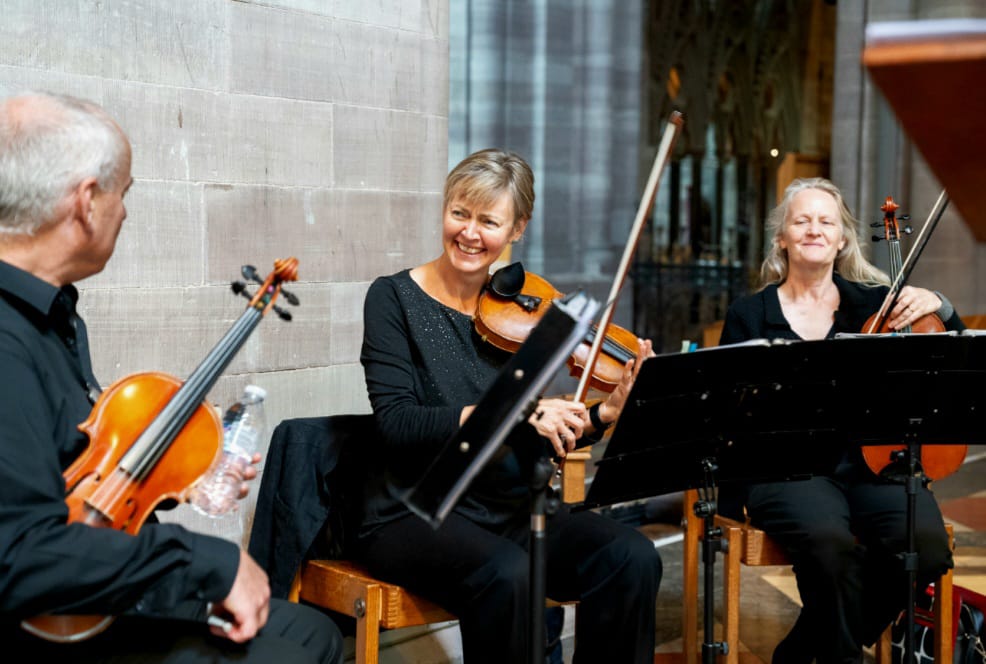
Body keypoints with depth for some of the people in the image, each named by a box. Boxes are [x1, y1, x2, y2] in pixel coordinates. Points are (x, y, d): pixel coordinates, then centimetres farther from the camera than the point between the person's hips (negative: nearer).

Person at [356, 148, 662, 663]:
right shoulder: (395, 298, -4)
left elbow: (533, 450, 4)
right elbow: (396, 422, -18)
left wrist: (604, 415, -15)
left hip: (511, 510, 4)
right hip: (416, 514, -4)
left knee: (631, 558, -19)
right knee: (507, 574, -33)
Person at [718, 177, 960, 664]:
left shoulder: (873, 302, 14)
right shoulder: (749, 315, 11)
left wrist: (938, 307, -4)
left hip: (870, 464, 3)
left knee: (927, 546, -27)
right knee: (831, 543, -35)